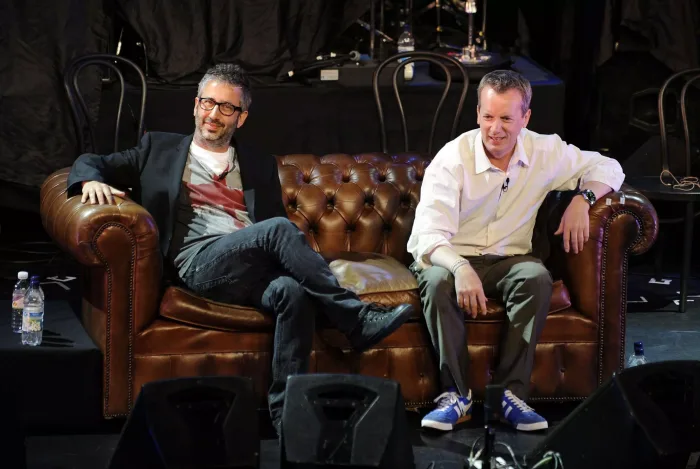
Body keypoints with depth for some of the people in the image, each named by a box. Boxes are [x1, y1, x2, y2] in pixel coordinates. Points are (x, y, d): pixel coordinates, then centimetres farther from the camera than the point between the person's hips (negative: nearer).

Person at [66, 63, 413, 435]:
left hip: (252, 270, 3)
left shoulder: (259, 166, 28)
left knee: (293, 292, -36)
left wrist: (299, 264, -1)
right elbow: (91, 163, 19)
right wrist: (92, 180, -7)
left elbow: (277, 237, 23)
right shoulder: (160, 149, 23)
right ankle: (358, 319, -33)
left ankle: (285, 411, -37)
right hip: (199, 262, -3)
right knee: (280, 229, -31)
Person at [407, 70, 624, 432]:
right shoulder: (453, 160, -16)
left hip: (507, 260, 2)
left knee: (537, 277, -31)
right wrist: (461, 268, -46)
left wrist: (582, 198, -13)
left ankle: (511, 393, -29)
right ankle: (456, 394, -29)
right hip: (450, 257, -2)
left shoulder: (544, 152, -4)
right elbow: (429, 237, -25)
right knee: (438, 281, -36)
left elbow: (608, 168, 9)